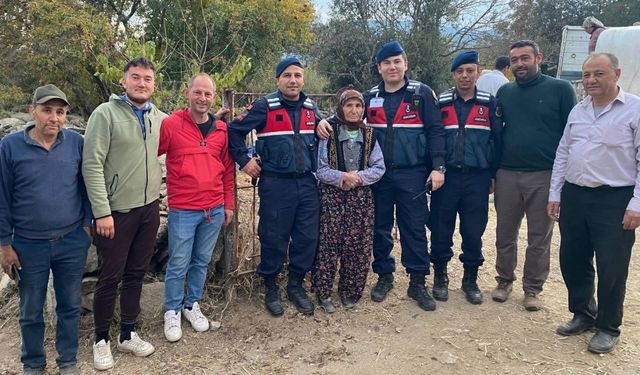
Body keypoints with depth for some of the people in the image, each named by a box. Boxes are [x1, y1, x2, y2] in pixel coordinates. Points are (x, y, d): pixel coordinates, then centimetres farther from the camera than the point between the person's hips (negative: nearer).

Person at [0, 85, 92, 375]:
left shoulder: (77, 143, -3)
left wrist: (87, 224, 3)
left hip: (72, 242, 1)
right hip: (29, 245, 0)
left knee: (70, 306, 13)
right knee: (31, 311, 14)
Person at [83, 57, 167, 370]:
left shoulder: (159, 118, 6)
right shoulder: (105, 113, -9)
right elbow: (92, 165, -14)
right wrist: (102, 212, -18)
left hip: (150, 209, 5)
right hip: (117, 211, -5)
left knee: (136, 273, 15)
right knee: (110, 277, 6)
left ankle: (127, 334, 31)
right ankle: (101, 339, 25)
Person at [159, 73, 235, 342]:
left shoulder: (221, 129, 6)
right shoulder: (170, 124, -8)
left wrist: (228, 204, 11)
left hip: (214, 209, 4)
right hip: (182, 210, -4)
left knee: (202, 261, 15)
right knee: (178, 264, 5)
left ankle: (192, 305, 33)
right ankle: (172, 311, 24)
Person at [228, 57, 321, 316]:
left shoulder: (311, 108, 10)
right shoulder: (264, 107, -6)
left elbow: (320, 133, 26)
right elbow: (234, 130, -4)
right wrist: (244, 160, -5)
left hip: (307, 183, 5)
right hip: (275, 184, -4)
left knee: (307, 237, 6)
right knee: (274, 238, 3)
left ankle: (296, 285, 26)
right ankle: (271, 288, 22)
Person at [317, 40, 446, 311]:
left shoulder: (422, 93, -1)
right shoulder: (370, 98, 9)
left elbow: (435, 131, -4)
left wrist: (437, 167, -12)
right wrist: (324, 121, -8)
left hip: (412, 174, -3)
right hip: (379, 175, 3)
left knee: (414, 228, 3)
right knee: (380, 227, 11)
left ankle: (417, 282, 15)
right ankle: (384, 276, 26)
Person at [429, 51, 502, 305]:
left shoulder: (489, 104, 4)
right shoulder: (441, 103, 5)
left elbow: (497, 140, 6)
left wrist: (494, 175, 4)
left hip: (477, 178, 0)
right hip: (446, 176, 0)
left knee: (473, 231, 6)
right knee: (441, 229, 4)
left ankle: (470, 279, 23)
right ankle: (440, 276, 22)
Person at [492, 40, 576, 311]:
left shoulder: (560, 89, -1)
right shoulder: (504, 92, 9)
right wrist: (491, 172, 7)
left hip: (544, 176, -3)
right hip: (507, 175, 3)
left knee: (539, 237, 7)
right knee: (505, 233, 11)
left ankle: (532, 288, 21)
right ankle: (504, 280, 27)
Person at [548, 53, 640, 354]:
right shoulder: (577, 111, 12)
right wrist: (555, 194, 11)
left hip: (614, 200, -5)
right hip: (573, 196, 6)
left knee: (611, 268, 3)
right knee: (572, 261, 13)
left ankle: (608, 327, 22)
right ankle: (583, 314, 33)